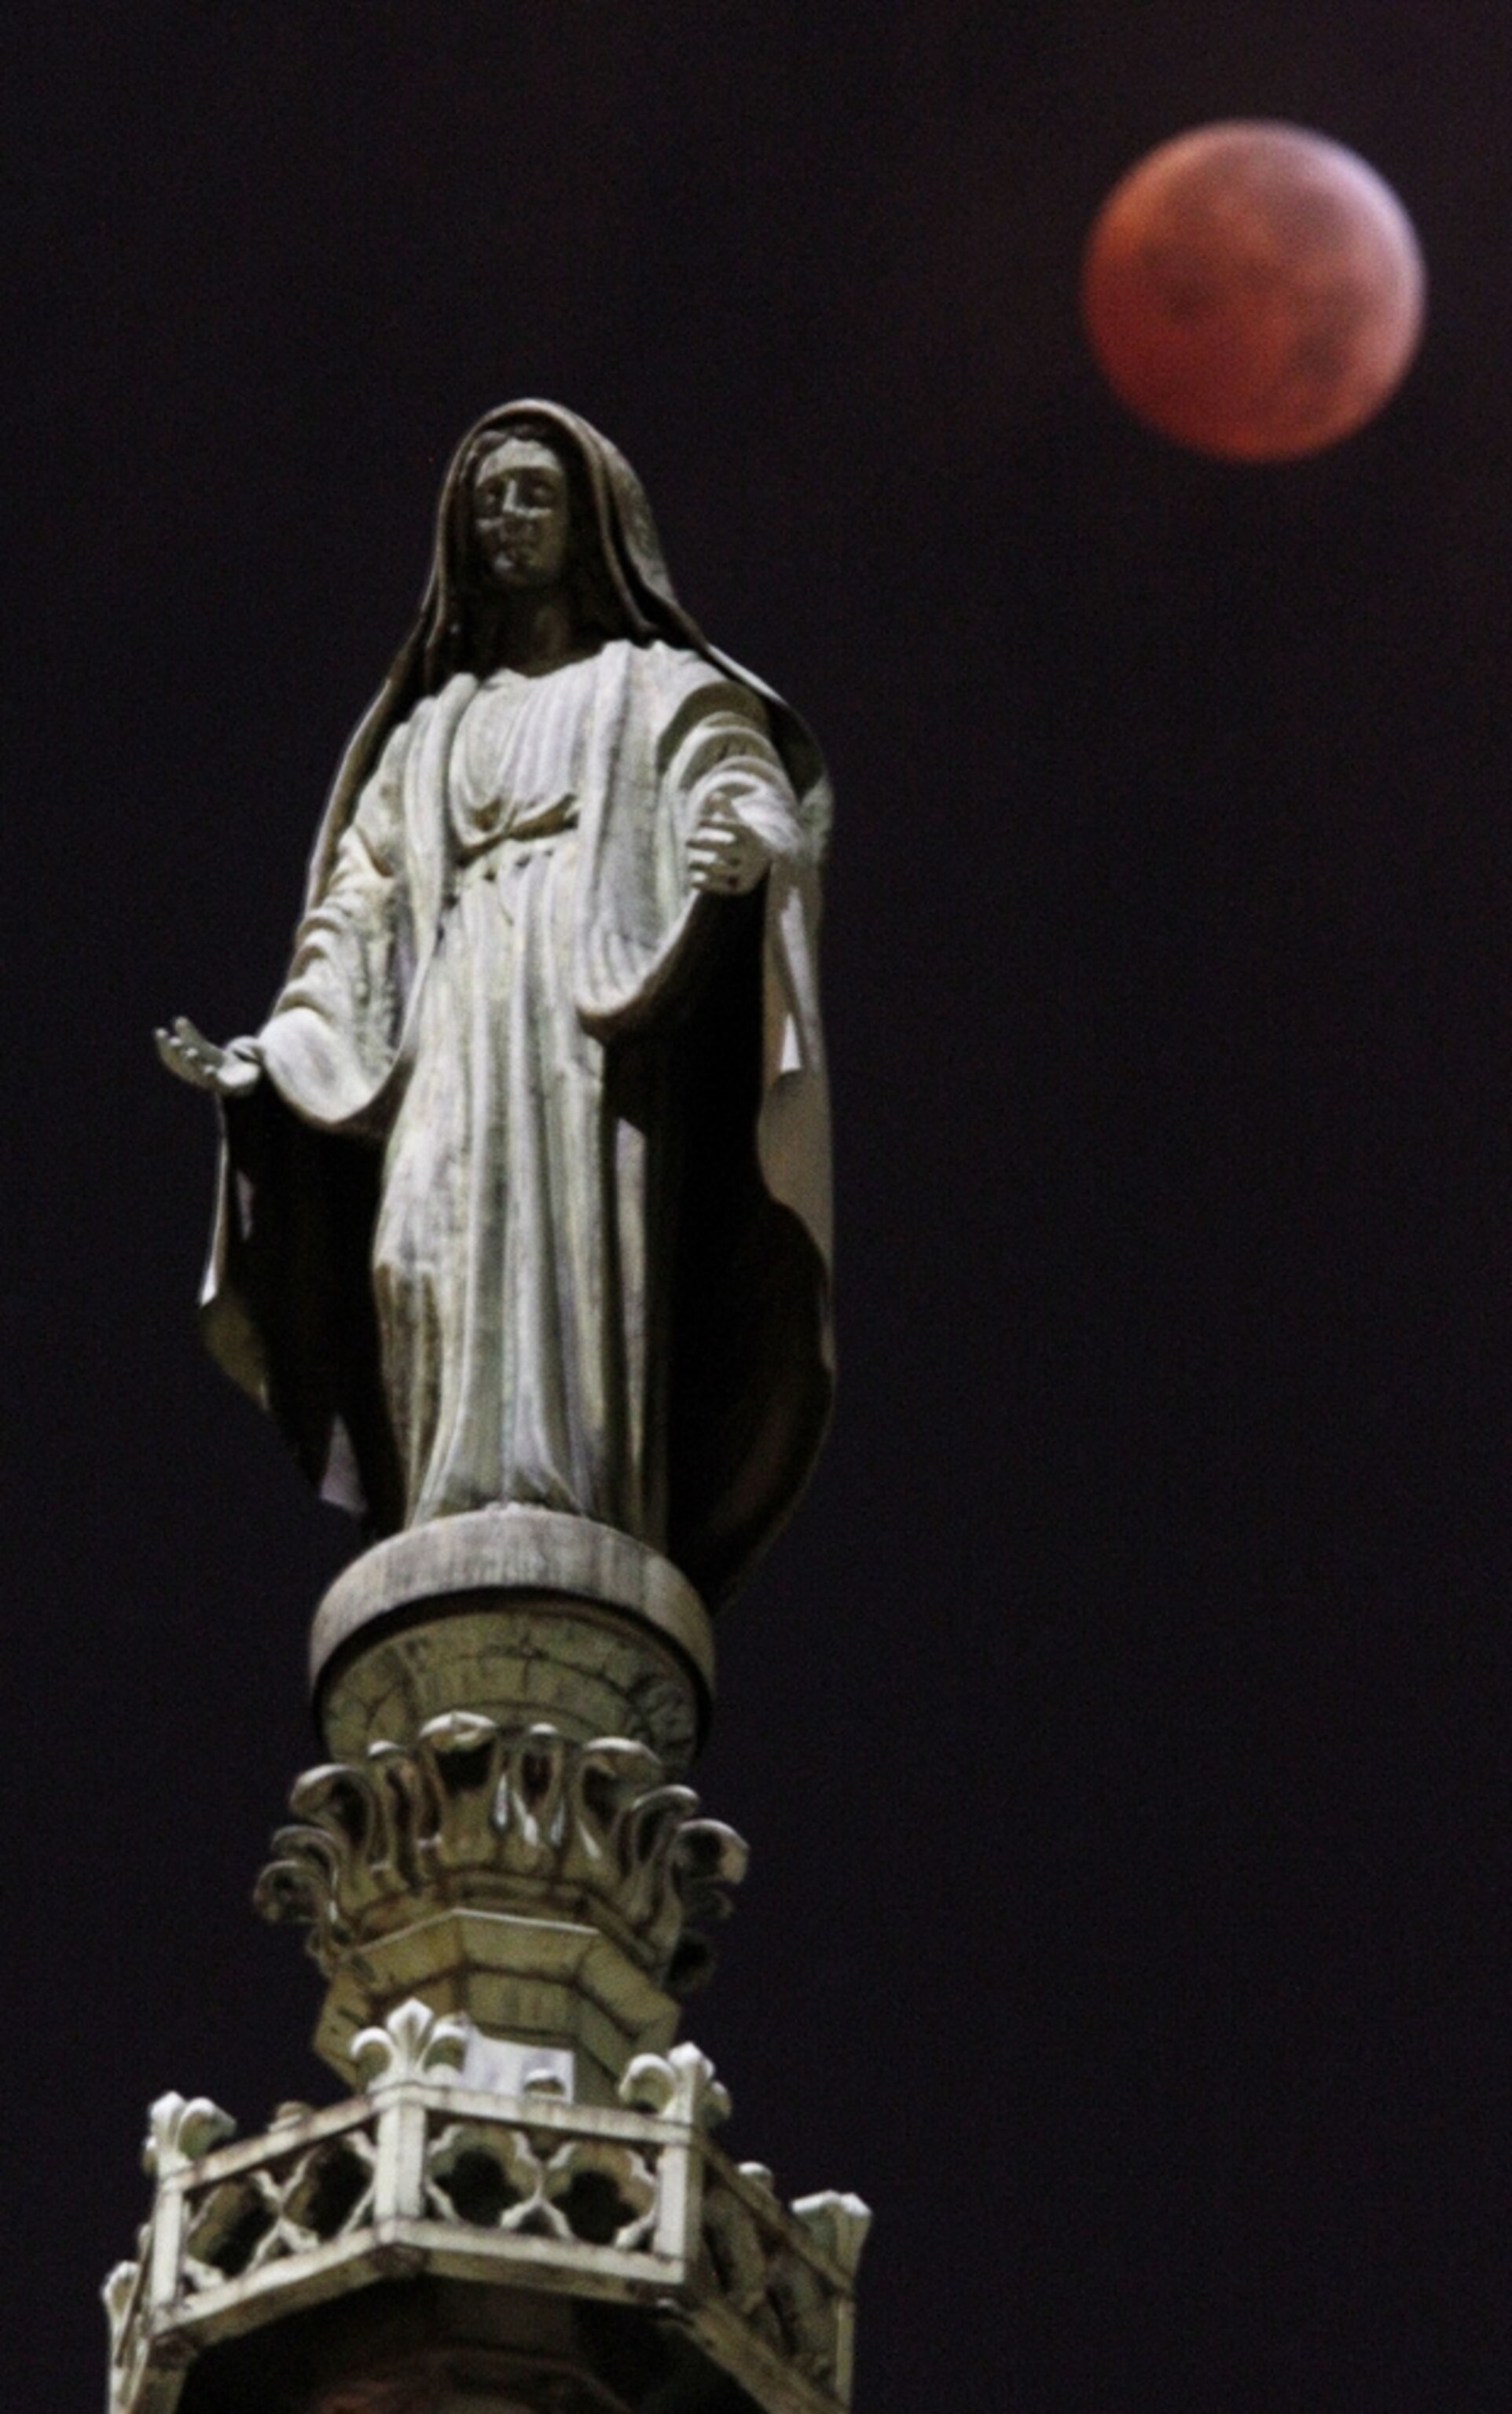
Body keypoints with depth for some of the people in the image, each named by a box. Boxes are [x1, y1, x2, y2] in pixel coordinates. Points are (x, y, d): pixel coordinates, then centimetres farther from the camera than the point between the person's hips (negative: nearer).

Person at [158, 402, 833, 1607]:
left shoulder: (663, 691, 17)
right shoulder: (430, 727, 29)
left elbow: (756, 789, -2)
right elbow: (361, 914, 23)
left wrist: (742, 844, -28)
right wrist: (259, 1061, 10)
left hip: (599, 1037, -4)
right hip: (455, 1051, 4)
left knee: (579, 1270, -21)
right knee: (435, 1266, -15)